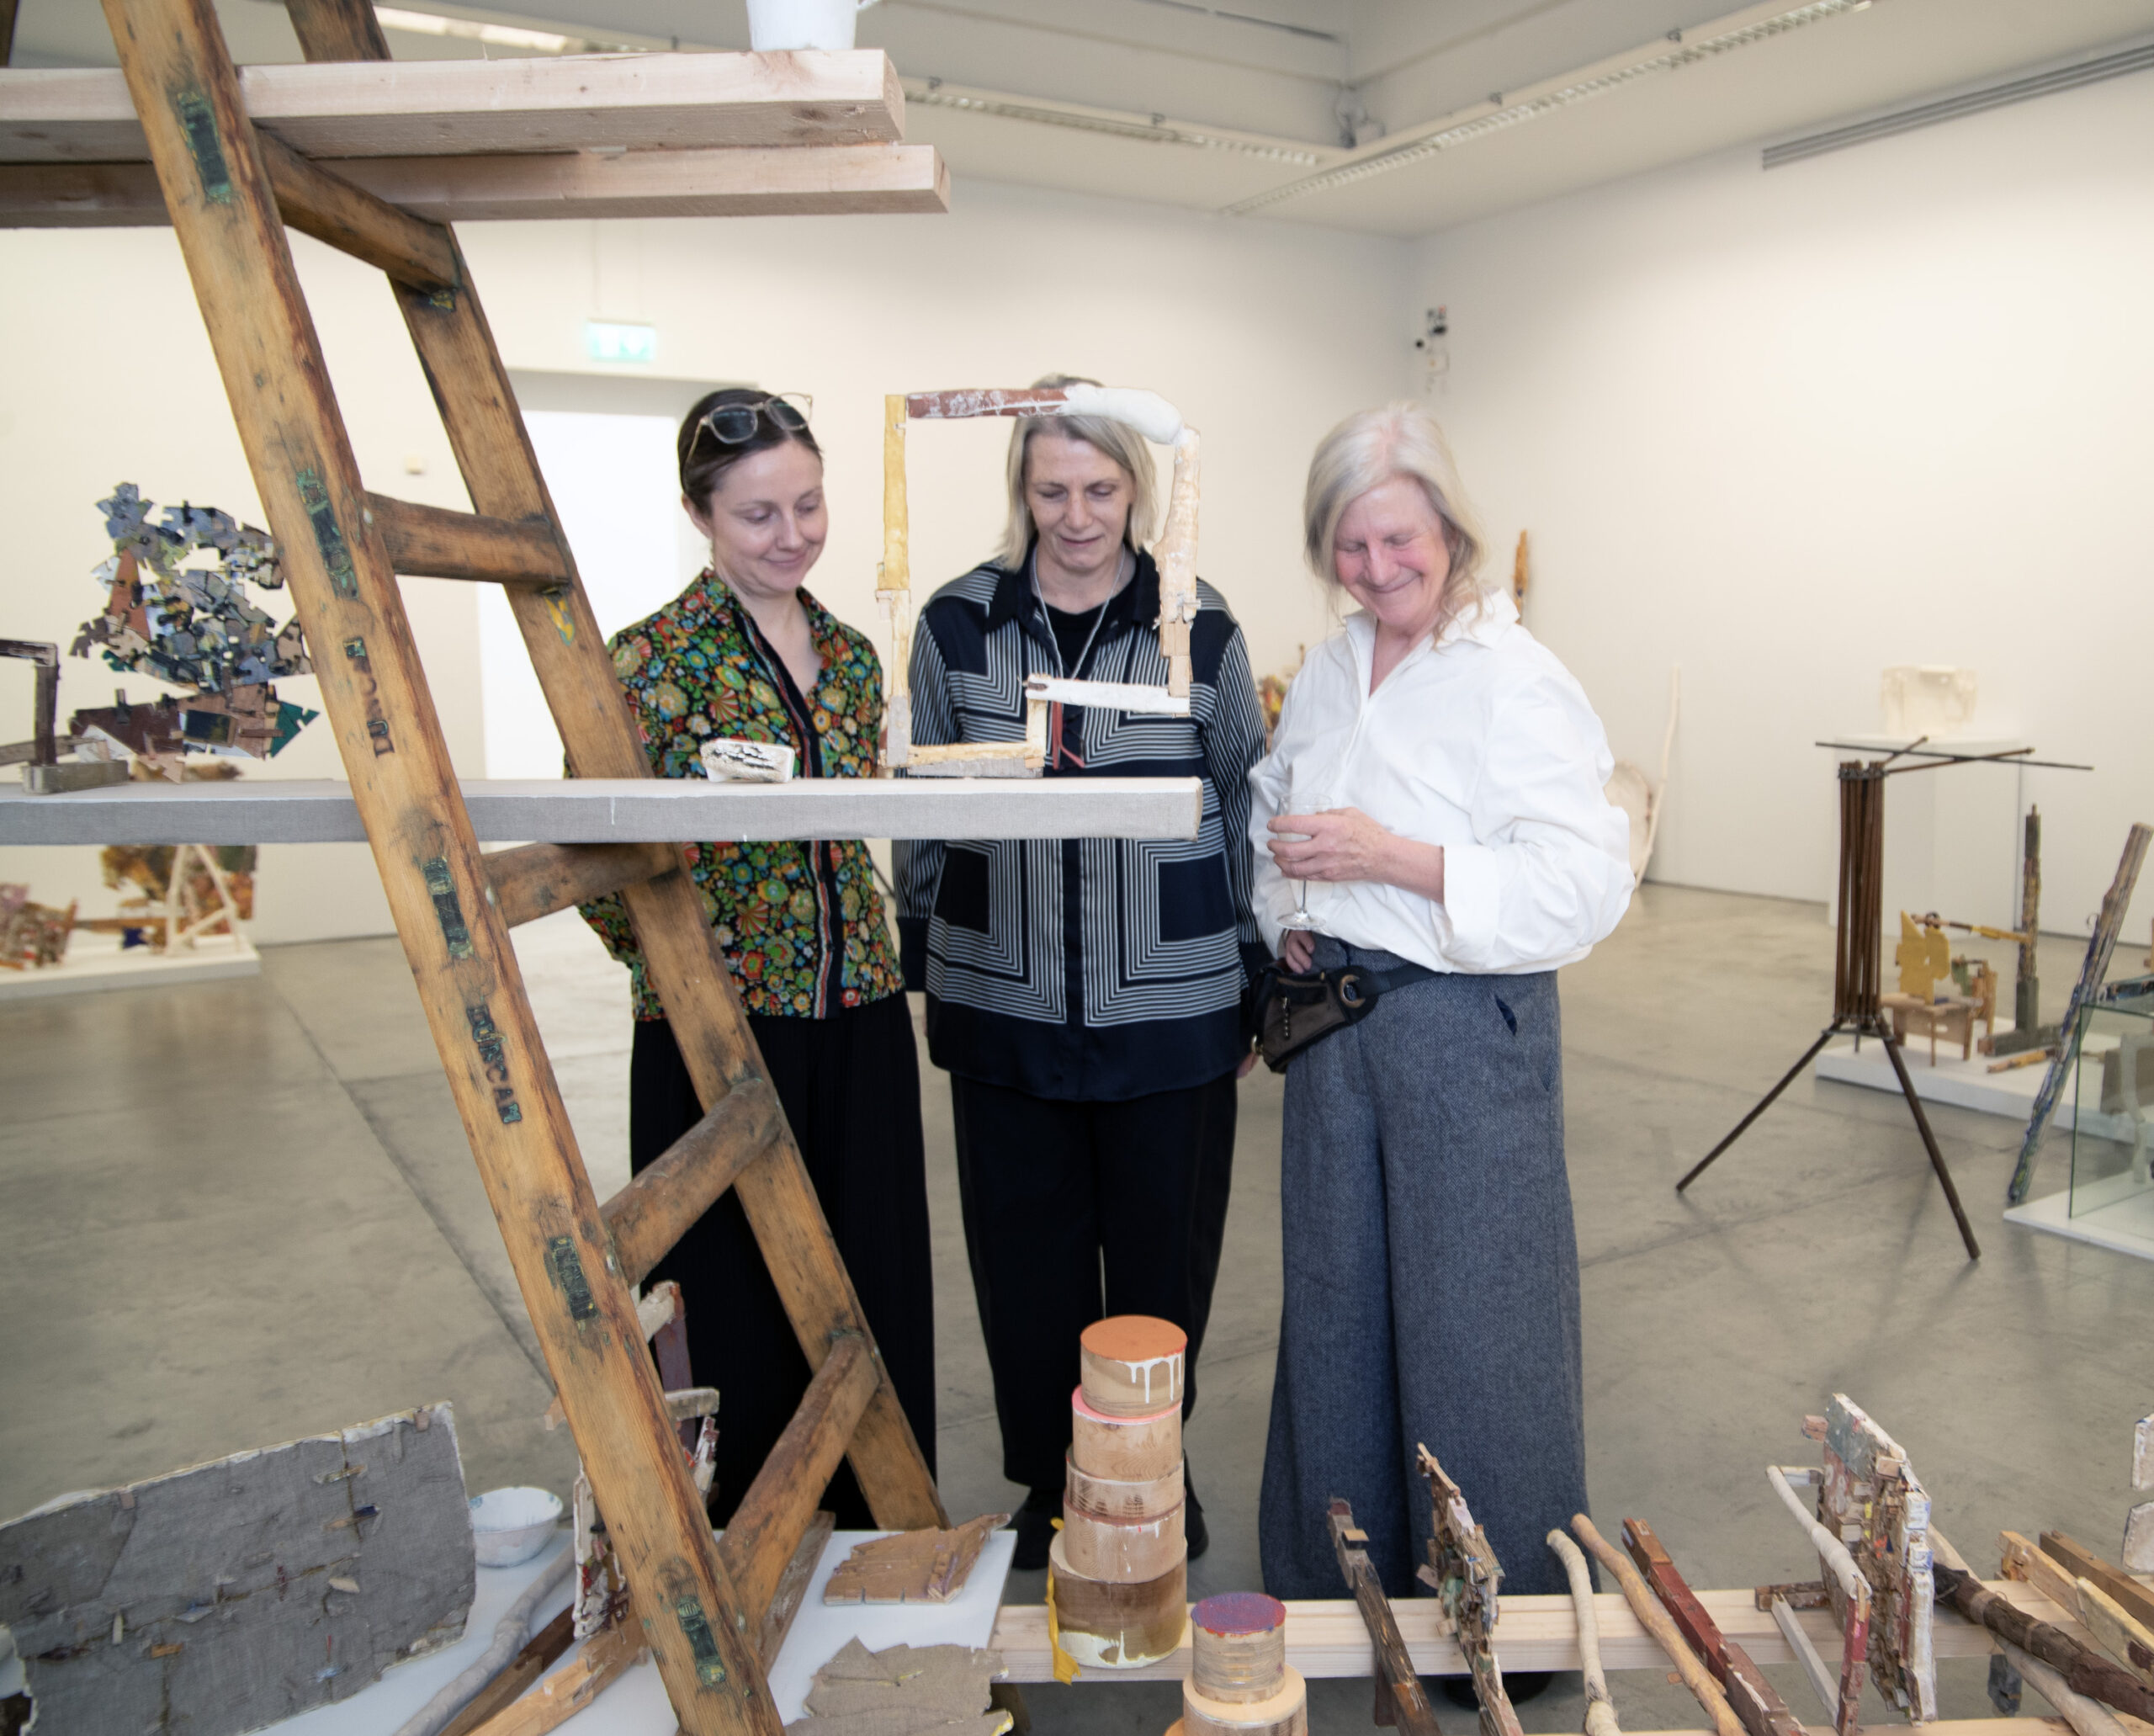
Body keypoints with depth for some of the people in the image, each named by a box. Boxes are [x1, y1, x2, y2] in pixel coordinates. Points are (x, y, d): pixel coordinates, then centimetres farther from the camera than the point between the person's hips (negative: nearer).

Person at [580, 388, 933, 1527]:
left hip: (857, 1023, 5)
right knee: (742, 1327, 6)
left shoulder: (850, 656, 10)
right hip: (715, 1035, -5)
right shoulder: (656, 660, -8)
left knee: (880, 1310, 12)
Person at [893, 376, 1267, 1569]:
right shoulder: (957, 623, 0)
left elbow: (1246, 807, 6)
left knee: (1163, 1258, 11)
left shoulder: (1198, 627, -2)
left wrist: (1253, 981, 6)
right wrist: (919, 968, 10)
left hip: (1170, 1007, -1)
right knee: (1026, 1259, 10)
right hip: (1004, 1009, 1)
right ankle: (1050, 1482, 32)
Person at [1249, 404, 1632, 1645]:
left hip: (1467, 1028, -6)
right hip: (1337, 1013, 7)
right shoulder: (1329, 672, 8)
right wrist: (1286, 912, 5)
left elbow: (1588, 884, -21)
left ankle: (1503, 1615, 28)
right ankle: (1334, 1577, 38)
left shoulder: (1518, 682, -14)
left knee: (1469, 1319, 5)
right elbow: (1274, 809, 23)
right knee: (1336, 1300, 17)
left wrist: (1388, 858, -26)